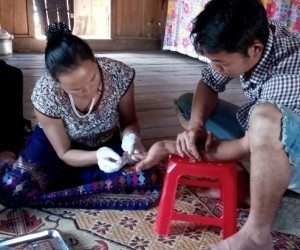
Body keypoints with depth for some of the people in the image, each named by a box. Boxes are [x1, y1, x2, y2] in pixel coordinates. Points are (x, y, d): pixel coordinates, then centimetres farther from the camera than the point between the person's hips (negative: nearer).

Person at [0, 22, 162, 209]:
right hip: (54, 145, -1)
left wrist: (131, 137, -33)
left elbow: (129, 121, -9)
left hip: (106, 144, 2)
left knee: (150, 182, -23)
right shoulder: (45, 94, -30)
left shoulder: (120, 74, -28)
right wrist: (98, 156, -38)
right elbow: (65, 154, -18)